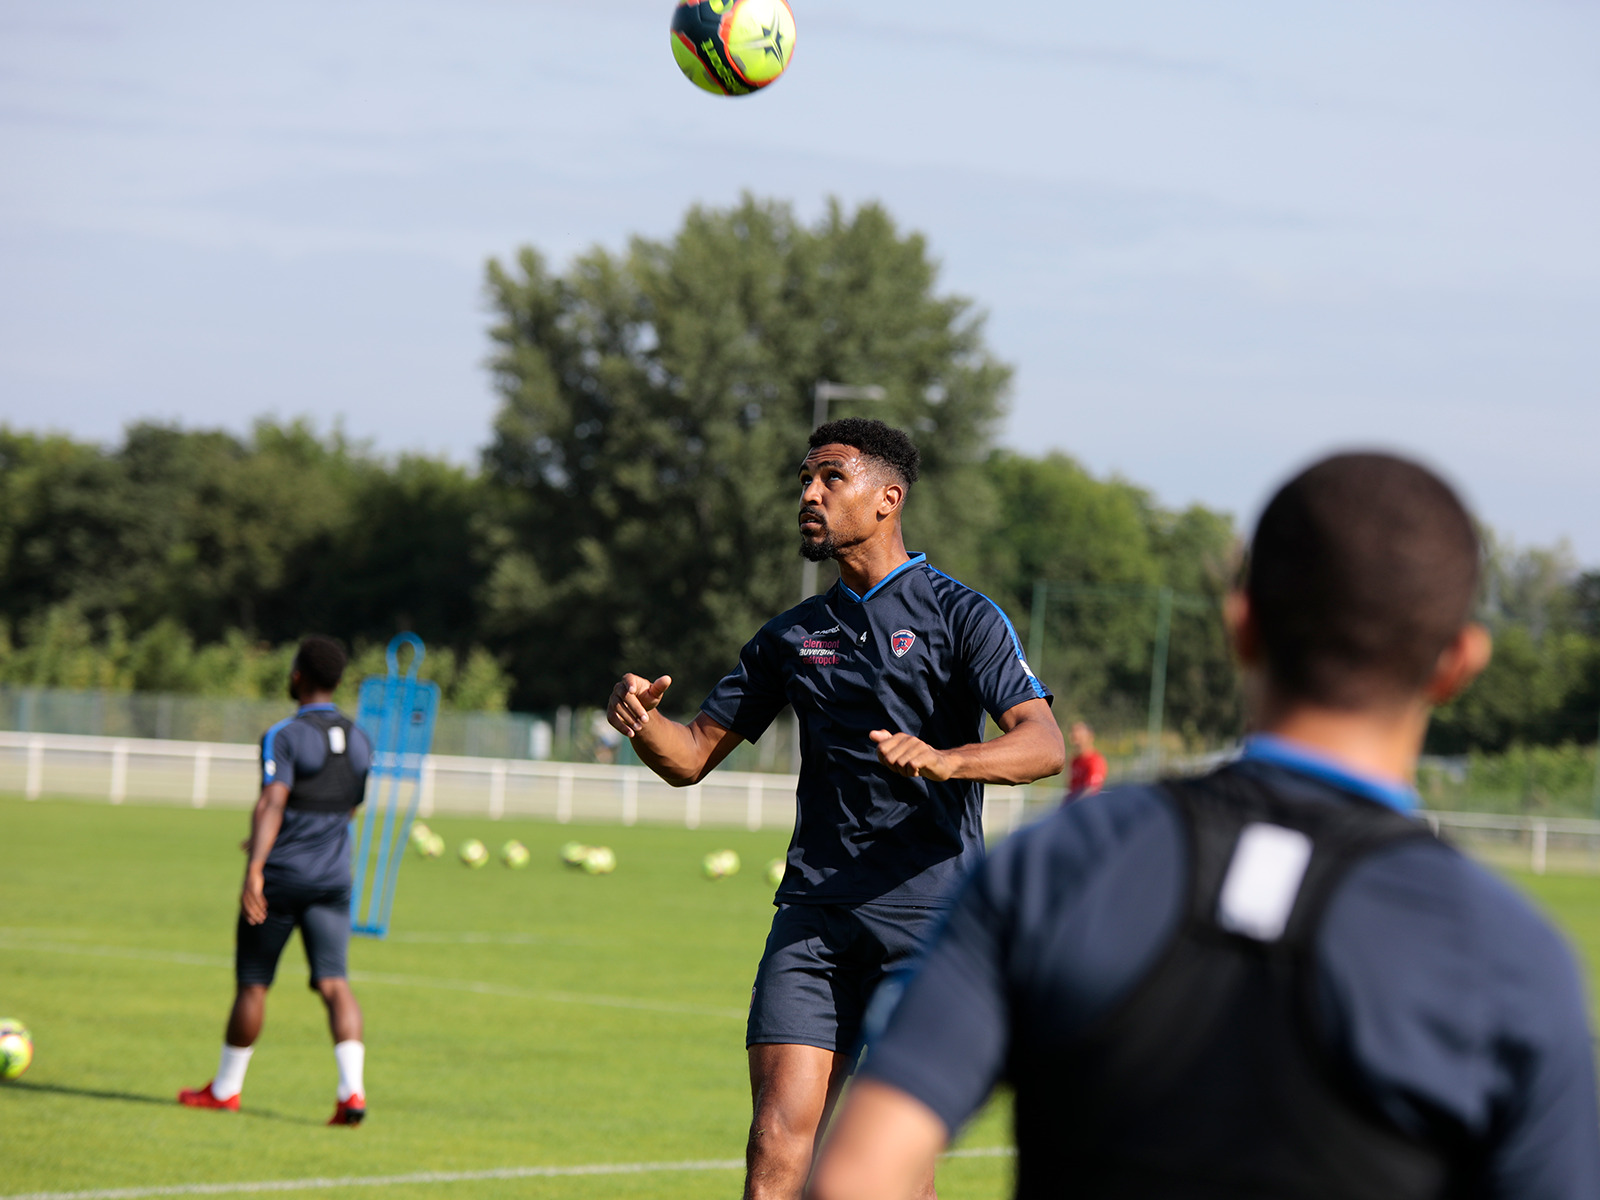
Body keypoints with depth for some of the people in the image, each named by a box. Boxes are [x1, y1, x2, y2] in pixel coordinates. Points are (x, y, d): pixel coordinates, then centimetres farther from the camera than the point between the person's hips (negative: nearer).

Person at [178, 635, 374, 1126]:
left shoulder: (284, 737, -10)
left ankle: (225, 1087, 22)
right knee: (334, 981, -4)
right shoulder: (359, 741, 11)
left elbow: (272, 804, -22)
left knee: (253, 981, 9)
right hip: (334, 879, 4)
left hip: (280, 879, -4)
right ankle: (352, 1089, -22)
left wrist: (255, 869, -31)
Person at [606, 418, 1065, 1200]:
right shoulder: (791, 636, 17)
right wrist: (641, 720, -5)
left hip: (927, 918, -4)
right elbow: (693, 756, 18)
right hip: (815, 914, 4)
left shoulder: (960, 617, 1)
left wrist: (947, 759, -32)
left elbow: (1044, 744, -12)